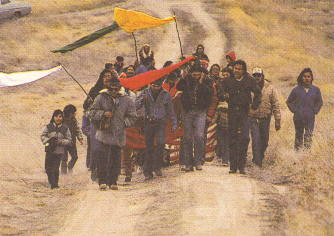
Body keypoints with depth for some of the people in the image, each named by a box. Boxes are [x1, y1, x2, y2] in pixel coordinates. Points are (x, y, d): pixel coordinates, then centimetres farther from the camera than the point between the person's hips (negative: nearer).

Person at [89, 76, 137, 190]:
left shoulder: (126, 100, 6)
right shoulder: (101, 98, 5)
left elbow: (132, 117, 11)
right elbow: (92, 112, 7)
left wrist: (123, 123, -4)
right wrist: (103, 114, -9)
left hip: (119, 135, 2)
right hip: (104, 134, -1)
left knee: (116, 159, 5)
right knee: (103, 157, -10)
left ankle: (113, 182, 13)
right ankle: (103, 181, -6)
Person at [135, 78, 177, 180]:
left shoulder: (166, 95, 6)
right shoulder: (145, 94, 5)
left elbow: (170, 111, 15)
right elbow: (135, 106, -3)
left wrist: (174, 124, 13)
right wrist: (142, 100, -21)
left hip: (161, 123, 0)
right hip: (149, 123, 0)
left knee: (161, 143, -21)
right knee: (149, 148, 1)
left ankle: (157, 167, -8)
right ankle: (148, 172, 8)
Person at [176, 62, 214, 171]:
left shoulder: (206, 81, 1)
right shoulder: (186, 80, 4)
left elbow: (210, 93, -13)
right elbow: (178, 87, -3)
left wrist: (201, 83, -14)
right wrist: (184, 79, -8)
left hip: (200, 112, -1)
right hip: (187, 111, 1)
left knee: (199, 136, -14)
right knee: (187, 137, 2)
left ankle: (198, 162, -4)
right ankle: (188, 164, 8)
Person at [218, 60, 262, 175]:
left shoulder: (249, 81, 4)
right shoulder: (227, 81, 6)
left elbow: (258, 94, 11)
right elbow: (220, 97, 6)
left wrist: (253, 108, 1)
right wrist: (224, 96, -18)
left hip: (245, 113, -1)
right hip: (232, 112, 1)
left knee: (244, 138, -12)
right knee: (232, 140, 2)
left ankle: (241, 166, -5)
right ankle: (233, 166, 7)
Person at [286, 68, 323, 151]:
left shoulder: (316, 90, 4)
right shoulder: (296, 90, 0)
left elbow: (319, 102, 18)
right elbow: (289, 102, 11)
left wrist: (315, 111, 4)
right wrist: (295, 111, -2)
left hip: (310, 118, 0)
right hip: (299, 118, 0)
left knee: (309, 137, -8)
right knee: (299, 136, 11)